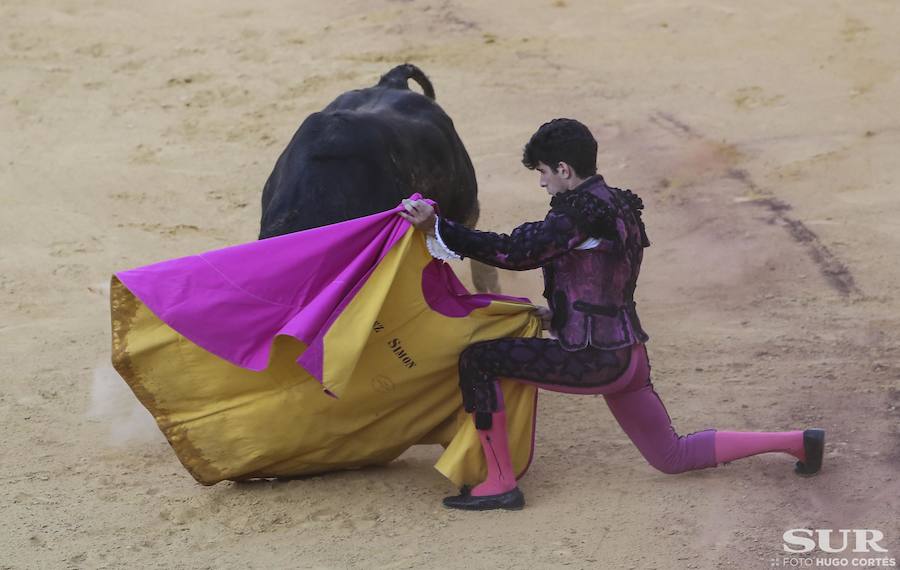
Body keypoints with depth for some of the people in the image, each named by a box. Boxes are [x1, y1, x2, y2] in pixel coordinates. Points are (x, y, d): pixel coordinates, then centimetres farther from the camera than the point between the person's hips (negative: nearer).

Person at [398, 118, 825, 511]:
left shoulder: (580, 213, -17)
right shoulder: (620, 208, 12)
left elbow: (514, 252, -23)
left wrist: (436, 227, -24)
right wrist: (556, 313, 23)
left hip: (593, 358, -9)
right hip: (626, 353, 9)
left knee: (476, 360, -8)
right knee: (672, 457, 21)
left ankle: (500, 484, -6)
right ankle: (798, 441, 20)